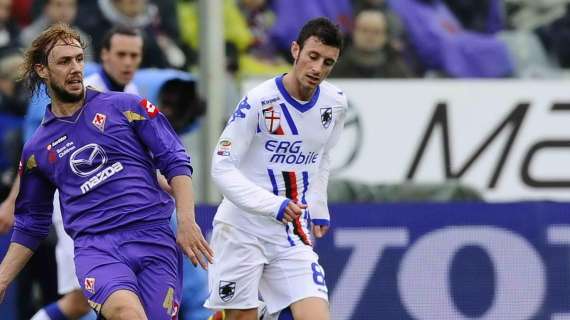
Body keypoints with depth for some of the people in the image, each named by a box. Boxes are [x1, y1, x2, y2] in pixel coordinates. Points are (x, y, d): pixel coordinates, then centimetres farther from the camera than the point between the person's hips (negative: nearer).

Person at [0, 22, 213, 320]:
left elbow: (175, 161, 6)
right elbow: (30, 226, 24)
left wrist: (186, 222, -7)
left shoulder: (126, 106, 9)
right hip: (95, 247, -1)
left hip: (153, 237, 1)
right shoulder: (36, 150, 15)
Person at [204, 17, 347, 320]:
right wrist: (274, 205, -26)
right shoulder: (258, 101, -15)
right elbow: (222, 168, -16)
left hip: (293, 236, 4)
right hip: (242, 229, -4)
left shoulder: (335, 104, 2)